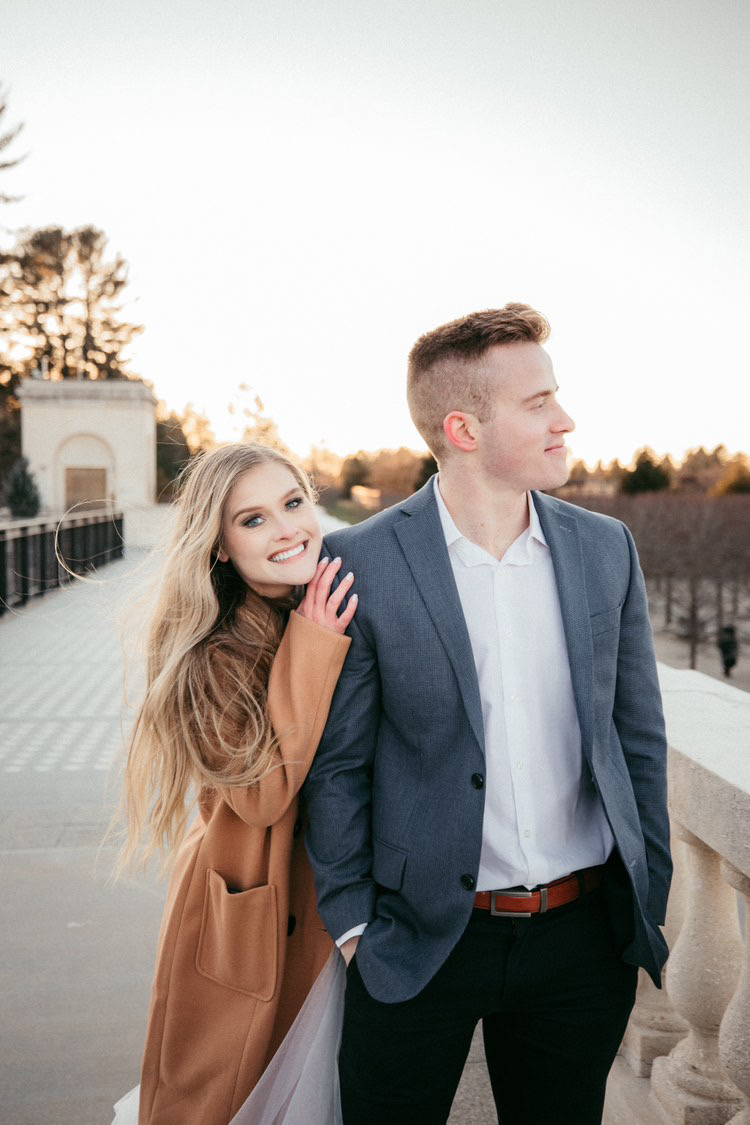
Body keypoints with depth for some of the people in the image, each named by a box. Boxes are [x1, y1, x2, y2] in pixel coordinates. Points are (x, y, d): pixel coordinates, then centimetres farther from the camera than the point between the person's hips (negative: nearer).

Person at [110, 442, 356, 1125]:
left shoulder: (348, 620, -5)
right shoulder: (208, 657, -17)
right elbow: (260, 795, -27)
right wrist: (311, 655, -29)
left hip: (337, 908, 5)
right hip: (244, 918, -4)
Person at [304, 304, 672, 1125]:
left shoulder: (605, 548, 1)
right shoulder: (361, 564, -11)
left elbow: (638, 735, 7)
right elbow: (337, 763, -5)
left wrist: (646, 910, 8)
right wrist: (353, 924, -4)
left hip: (582, 938, 4)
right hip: (421, 938, -3)